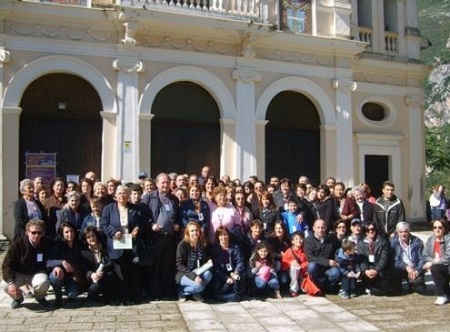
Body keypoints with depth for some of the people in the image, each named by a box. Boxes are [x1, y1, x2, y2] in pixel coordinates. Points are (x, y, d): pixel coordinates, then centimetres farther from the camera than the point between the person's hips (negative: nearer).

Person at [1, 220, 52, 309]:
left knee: (43, 283, -34)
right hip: (19, 274, 1)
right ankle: (18, 298, 9)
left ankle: (40, 297, 5)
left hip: (37, 273, 0)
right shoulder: (17, 244, -18)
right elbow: (7, 265, -18)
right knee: (5, 285, -28)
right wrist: (11, 282, -33)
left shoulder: (47, 244, -15)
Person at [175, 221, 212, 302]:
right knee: (198, 285, -32)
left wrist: (209, 260, -7)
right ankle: (182, 291, -2)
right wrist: (193, 275, -27)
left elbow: (207, 257, 18)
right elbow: (179, 265, -17)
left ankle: (197, 292, -3)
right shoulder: (182, 244, -15)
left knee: (208, 274, -27)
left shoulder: (203, 244, 1)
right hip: (184, 274, -5)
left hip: (198, 273, 5)